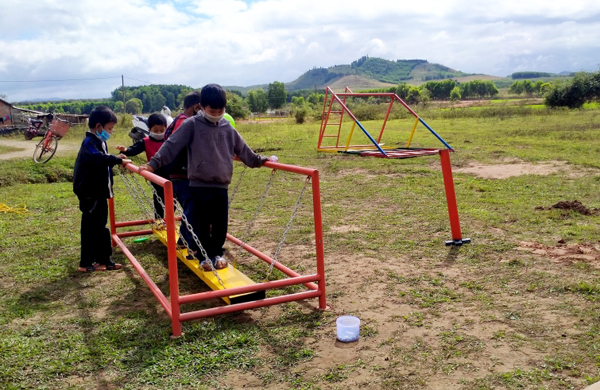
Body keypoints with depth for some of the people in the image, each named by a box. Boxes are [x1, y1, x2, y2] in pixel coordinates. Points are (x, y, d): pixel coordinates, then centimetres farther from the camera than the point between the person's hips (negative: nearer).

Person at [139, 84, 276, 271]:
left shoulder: (228, 128, 8)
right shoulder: (192, 125, -4)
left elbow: (242, 150, 19)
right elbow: (172, 146, -8)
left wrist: (260, 160, 23)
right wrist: (154, 163, -14)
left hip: (221, 186, 4)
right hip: (199, 185, -3)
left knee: (220, 224, 9)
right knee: (201, 224, 2)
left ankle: (217, 254, 25)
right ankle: (205, 256, 16)